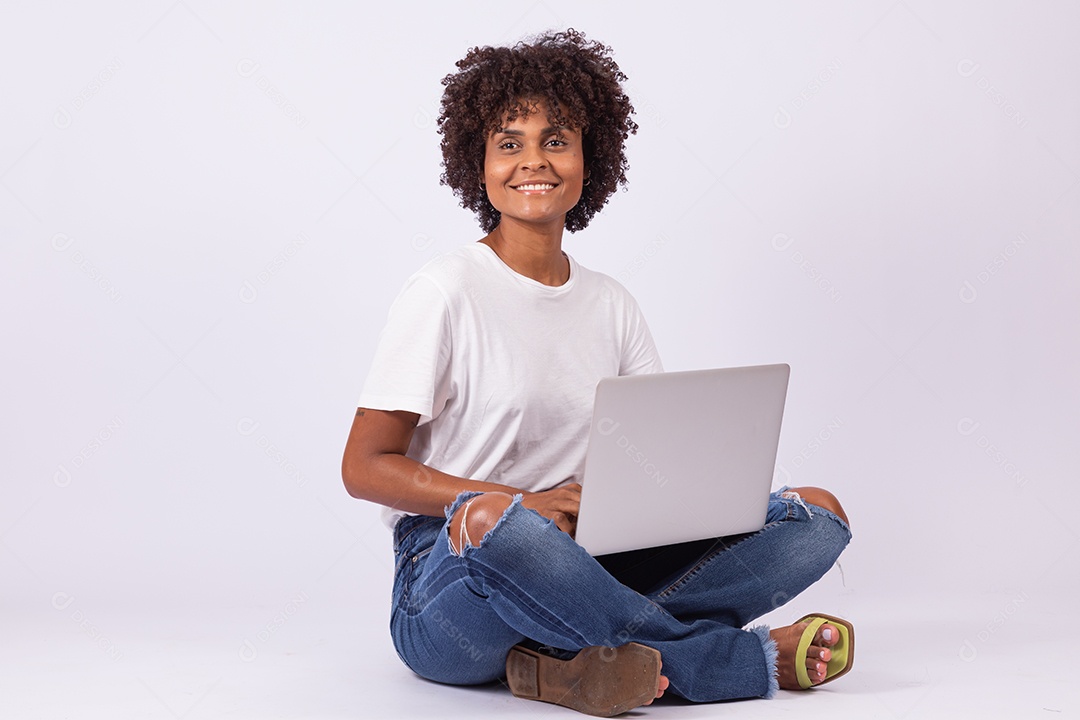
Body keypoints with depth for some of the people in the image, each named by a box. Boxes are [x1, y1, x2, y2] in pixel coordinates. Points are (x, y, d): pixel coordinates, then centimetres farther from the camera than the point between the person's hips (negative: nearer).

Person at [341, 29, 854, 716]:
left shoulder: (612, 305, 11)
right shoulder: (446, 291, -4)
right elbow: (365, 467, -7)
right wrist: (523, 502, -20)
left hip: (587, 568, 5)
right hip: (449, 586, -5)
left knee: (820, 513, -7)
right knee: (495, 519, -41)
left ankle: (575, 658, -24)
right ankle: (754, 657, -22)